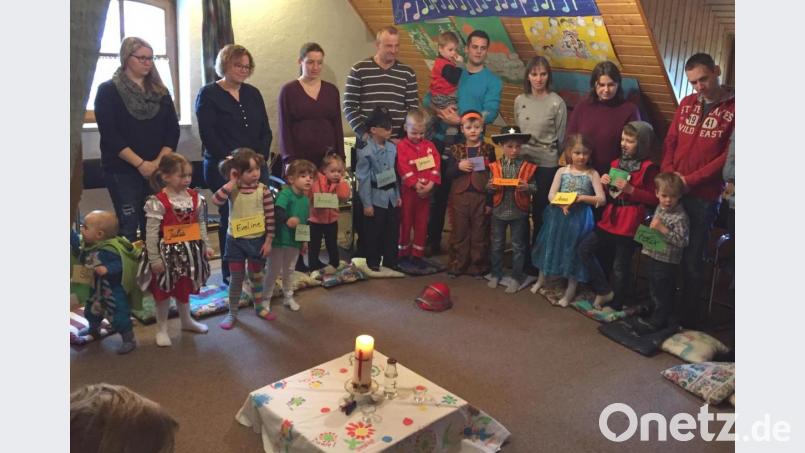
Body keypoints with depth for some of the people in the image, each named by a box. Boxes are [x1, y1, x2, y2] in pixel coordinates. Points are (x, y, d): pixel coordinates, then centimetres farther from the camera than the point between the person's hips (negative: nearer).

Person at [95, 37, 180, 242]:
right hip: (122, 171, -3)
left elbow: (173, 130, 5)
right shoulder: (108, 91, 1)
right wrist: (140, 163, -15)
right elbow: (109, 135, -8)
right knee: (129, 226, -4)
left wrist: (159, 161, -9)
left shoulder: (160, 92, 13)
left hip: (158, 170, 3)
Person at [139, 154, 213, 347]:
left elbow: (201, 223, 9)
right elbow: (151, 233, -17)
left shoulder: (195, 197, -2)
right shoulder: (158, 202, -18)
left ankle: (186, 321, 41)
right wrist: (154, 259, -17)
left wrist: (206, 245, 5)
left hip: (189, 251, 5)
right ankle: (162, 328, 26)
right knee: (163, 291, 10)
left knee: (185, 288, 22)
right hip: (167, 252, -5)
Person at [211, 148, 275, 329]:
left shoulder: (263, 190, -10)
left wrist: (268, 241, -8)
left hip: (257, 240, 0)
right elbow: (216, 200, -29)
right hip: (235, 240, 0)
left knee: (256, 275, 15)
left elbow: (270, 217, -7)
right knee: (236, 277, 9)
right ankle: (232, 313, 22)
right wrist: (232, 182, -24)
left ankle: (259, 307, 35)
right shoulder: (232, 189, -9)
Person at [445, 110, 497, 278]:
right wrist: (458, 167, -17)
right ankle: (456, 266, 18)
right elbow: (448, 174, 4)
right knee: (459, 233, 8)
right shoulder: (456, 149, 6)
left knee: (479, 234, 7)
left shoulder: (488, 149, 3)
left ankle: (478, 267, 18)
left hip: (481, 197, -1)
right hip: (459, 197, 1)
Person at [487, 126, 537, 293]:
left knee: (518, 246, 9)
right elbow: (489, 189, 4)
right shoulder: (495, 166, -1)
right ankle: (496, 274, 29)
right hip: (499, 211, 2)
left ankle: (516, 277, 21)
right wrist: (491, 186, -18)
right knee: (497, 245, 14)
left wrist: (527, 187, -24)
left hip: (519, 213, -2)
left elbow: (535, 188, -4)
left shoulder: (528, 166, -6)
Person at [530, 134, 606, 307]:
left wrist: (582, 198, -22)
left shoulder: (592, 174, -3)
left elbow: (602, 199, -8)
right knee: (551, 246, 14)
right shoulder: (562, 171, 2)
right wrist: (562, 203, -24)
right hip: (559, 215, 2)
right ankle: (541, 279, 36)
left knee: (574, 250, 6)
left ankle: (571, 290, 22)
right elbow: (551, 195, -5)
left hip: (579, 218, -2)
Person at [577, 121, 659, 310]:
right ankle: (605, 291, 11)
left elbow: (654, 199, -11)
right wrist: (605, 184, 2)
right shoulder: (616, 163, 12)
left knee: (620, 266, 2)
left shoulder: (648, 168, -8)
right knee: (584, 248, 0)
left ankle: (615, 305, 21)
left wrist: (631, 190, -20)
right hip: (610, 218, 7)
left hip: (630, 223, -7)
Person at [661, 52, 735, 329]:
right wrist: (668, 173, -6)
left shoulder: (733, 108, -5)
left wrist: (690, 180, -14)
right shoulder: (686, 104, 11)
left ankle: (689, 316, 20)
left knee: (692, 259, 4)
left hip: (704, 196, -4)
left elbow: (729, 156, -9)